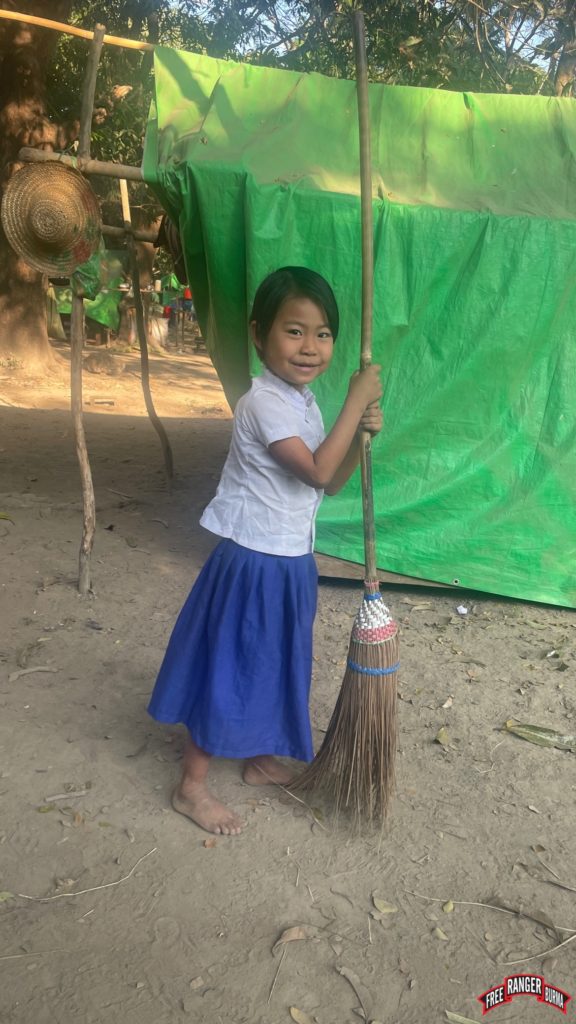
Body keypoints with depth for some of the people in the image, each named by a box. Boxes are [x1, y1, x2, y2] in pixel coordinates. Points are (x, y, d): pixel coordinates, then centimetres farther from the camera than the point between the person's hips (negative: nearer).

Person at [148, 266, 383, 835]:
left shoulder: (303, 401, 8)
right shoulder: (264, 402, -21)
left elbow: (331, 483, 10)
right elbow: (317, 472, -27)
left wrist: (361, 433, -5)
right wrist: (355, 403, -22)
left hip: (289, 562, 9)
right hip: (255, 563, -9)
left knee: (274, 666, 21)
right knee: (231, 671, 2)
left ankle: (261, 760, 41)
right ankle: (191, 788, 19)